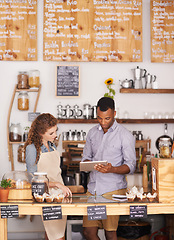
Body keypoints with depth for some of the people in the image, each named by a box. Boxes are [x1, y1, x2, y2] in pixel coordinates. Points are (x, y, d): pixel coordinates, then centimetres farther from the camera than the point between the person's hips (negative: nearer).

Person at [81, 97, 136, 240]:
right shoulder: (92, 133, 12)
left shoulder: (125, 136, -4)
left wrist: (112, 169, -24)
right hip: (93, 188, 5)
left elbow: (130, 166, -5)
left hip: (113, 190, -4)